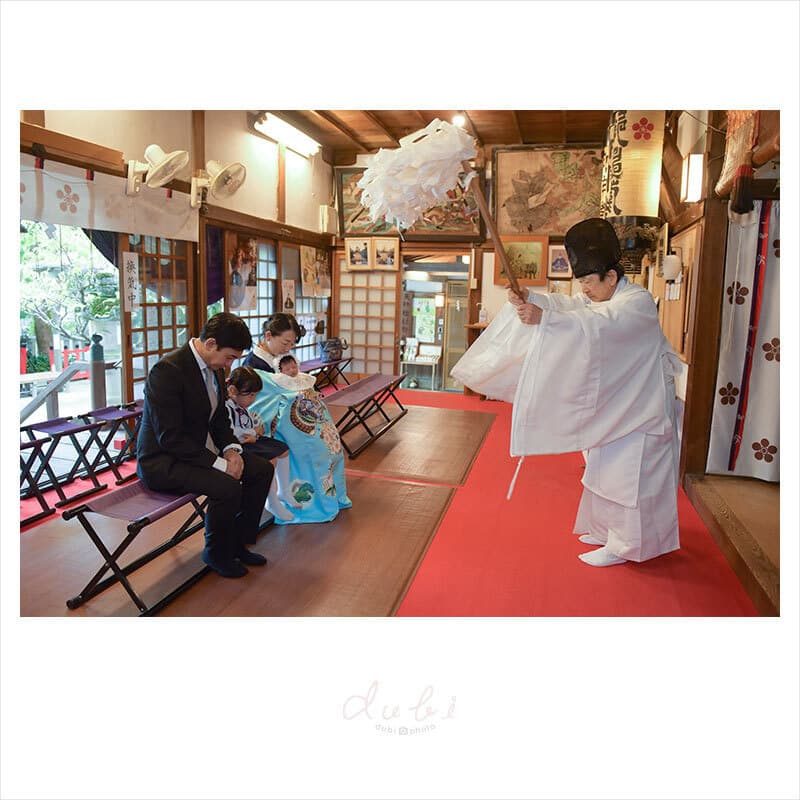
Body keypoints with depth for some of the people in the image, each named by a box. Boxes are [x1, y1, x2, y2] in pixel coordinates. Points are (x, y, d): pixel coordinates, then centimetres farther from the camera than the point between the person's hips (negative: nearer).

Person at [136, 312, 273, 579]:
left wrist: (230, 449, -6)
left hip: (198, 449, 9)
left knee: (262, 469, 0)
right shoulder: (168, 370, -24)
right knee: (227, 487, -29)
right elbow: (169, 438, -27)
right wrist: (218, 463, -26)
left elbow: (219, 418, 13)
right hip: (161, 461, -9)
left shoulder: (215, 368, 3)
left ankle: (236, 543, 14)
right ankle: (216, 553, 0)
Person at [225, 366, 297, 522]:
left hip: (252, 441, 11)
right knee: (271, 460, -24)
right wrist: (253, 432, -17)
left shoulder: (244, 406, 9)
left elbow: (258, 423, 17)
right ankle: (272, 503, -8)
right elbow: (229, 434, -31)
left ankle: (283, 492, 26)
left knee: (283, 449, 11)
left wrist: (256, 433, -6)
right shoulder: (226, 408, -22)